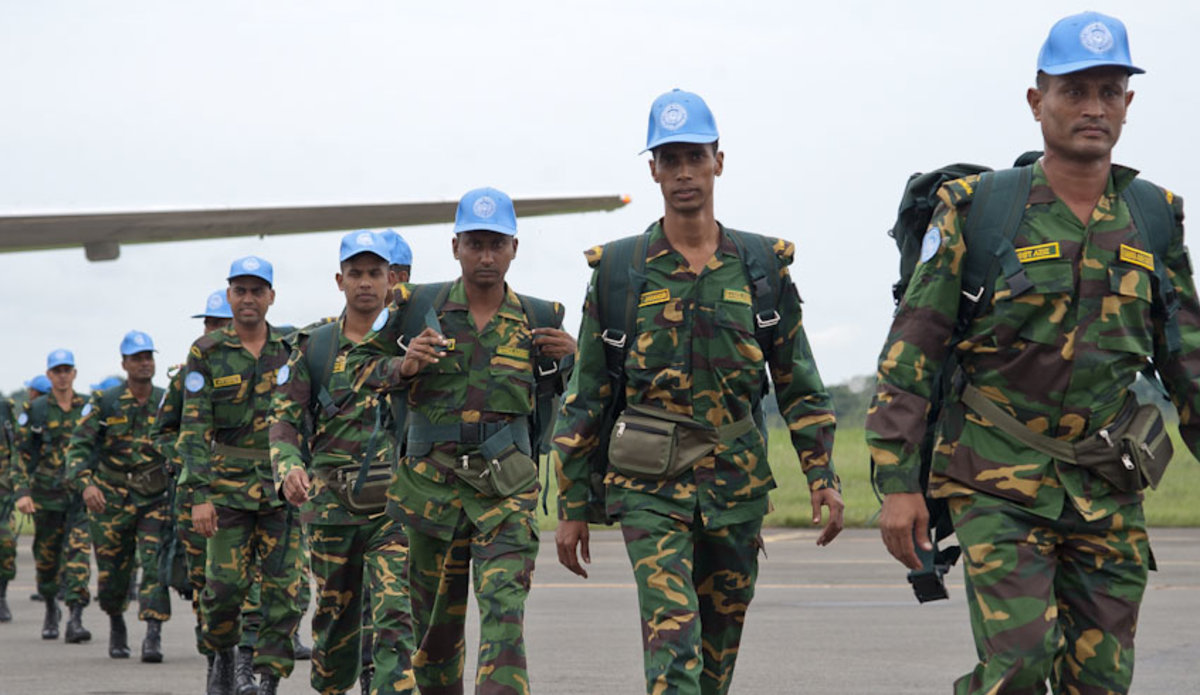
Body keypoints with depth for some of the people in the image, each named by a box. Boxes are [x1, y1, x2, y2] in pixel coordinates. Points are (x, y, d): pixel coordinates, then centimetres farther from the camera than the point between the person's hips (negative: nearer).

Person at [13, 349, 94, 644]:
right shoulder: (35, 410, 2)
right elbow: (23, 456, 1)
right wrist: (22, 492, -9)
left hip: (81, 494, 0)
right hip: (47, 496, 0)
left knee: (78, 553, -15)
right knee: (46, 559, 10)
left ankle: (75, 620, -21)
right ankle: (51, 610, 35)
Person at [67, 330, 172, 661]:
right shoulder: (104, 402, -5)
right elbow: (79, 446, -10)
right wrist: (85, 483, -26)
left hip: (155, 498, 0)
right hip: (112, 498, 0)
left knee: (155, 564, -15)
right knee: (112, 570, 8)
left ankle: (153, 636, -18)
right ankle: (116, 626, 35)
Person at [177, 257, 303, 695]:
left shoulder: (291, 350, 7)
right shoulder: (207, 353, 0)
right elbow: (194, 427, -5)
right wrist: (200, 494, -13)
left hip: (283, 484, 2)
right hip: (229, 481, -2)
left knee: (283, 586, -4)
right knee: (226, 584, -4)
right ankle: (223, 657, 23)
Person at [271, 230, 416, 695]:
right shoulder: (314, 348, 7)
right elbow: (284, 417, 3)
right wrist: (289, 466, -14)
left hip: (394, 501, -2)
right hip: (332, 501, 2)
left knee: (393, 617, -14)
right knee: (336, 615, 13)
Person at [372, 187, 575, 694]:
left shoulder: (538, 319, 5)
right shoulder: (418, 306, 1)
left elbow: (565, 396, 18)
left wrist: (570, 360, -3)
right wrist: (404, 368, -11)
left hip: (508, 487, -1)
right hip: (432, 485, 1)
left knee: (504, 611, -18)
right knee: (436, 621, 10)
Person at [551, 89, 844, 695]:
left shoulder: (763, 266, 6)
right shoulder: (618, 271, 1)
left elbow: (798, 383, 10)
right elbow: (586, 399, 5)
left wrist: (822, 475, 0)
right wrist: (572, 507, 3)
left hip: (737, 484, 3)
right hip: (650, 485, -3)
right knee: (673, 644, -18)